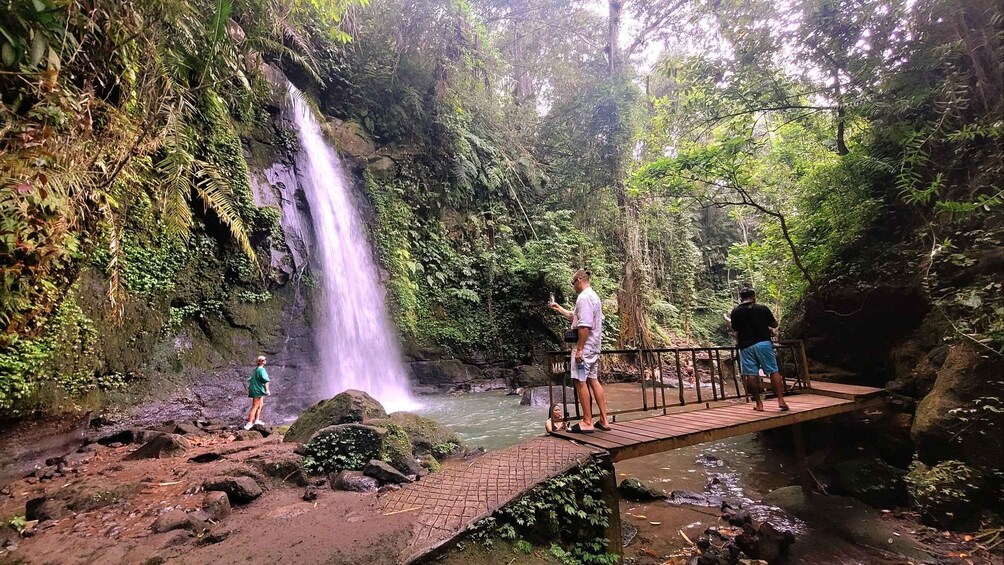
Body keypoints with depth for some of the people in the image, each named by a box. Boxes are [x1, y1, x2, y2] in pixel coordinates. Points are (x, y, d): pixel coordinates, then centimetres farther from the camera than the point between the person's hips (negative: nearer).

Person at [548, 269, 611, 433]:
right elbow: (576, 317, 30)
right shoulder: (593, 296, 18)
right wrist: (559, 309, 32)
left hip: (584, 346, -10)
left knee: (580, 381, -4)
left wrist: (579, 349, -22)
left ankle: (587, 422, 1)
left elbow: (584, 325, -23)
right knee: (593, 380, 12)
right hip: (593, 346, 10)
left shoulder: (584, 297, -15)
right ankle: (604, 420, 16)